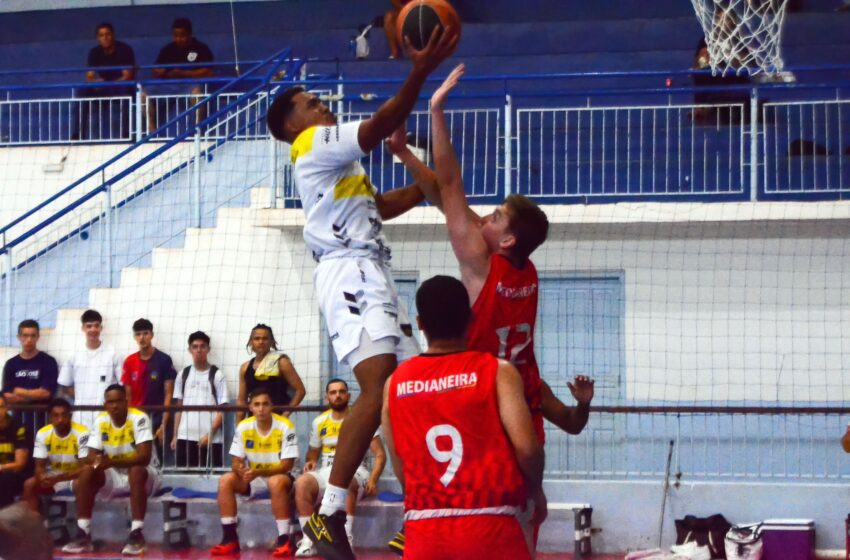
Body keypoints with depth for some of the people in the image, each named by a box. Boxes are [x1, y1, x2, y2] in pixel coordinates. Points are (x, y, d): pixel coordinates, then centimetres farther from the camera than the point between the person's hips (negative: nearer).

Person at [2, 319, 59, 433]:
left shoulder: (48, 362, 0)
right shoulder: (11, 364, 10)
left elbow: (46, 393, -6)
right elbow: (7, 396, 3)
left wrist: (22, 392, 1)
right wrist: (34, 395, -9)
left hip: (41, 416, -3)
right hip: (18, 417, 3)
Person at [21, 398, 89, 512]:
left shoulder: (81, 433, -22)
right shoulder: (43, 434, -10)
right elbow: (40, 466, -7)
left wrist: (57, 479, -36)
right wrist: (43, 478, -34)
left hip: (76, 477, -4)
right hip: (53, 476, 4)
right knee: (29, 485, -22)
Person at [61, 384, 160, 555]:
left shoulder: (139, 419, -20)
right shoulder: (100, 421, -4)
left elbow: (144, 457, -30)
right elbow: (90, 456, -6)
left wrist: (112, 462, -41)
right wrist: (96, 461, -32)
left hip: (142, 473, -5)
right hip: (114, 477, 5)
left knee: (137, 471, -37)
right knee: (86, 472, -19)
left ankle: (137, 534, -34)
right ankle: (83, 534, -19)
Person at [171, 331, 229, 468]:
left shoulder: (217, 375, 0)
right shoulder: (183, 374, 12)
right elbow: (179, 407, 16)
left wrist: (209, 434, -12)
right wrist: (175, 435, 9)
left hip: (211, 439, -3)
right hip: (185, 437, 3)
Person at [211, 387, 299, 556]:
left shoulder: (285, 426, -18)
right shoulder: (243, 427, -6)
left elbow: (287, 465, -19)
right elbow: (236, 462, -4)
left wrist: (258, 472, -31)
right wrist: (241, 470, -29)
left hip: (280, 476, -4)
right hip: (253, 478, 4)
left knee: (276, 482, -39)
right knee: (225, 481, -21)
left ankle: (284, 540, -33)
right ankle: (230, 538, -19)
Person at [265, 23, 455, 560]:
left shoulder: (340, 163, 29)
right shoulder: (313, 145, -2)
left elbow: (380, 206, 42)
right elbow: (379, 126, -16)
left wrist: (424, 187, 32)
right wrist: (420, 72, -22)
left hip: (374, 276, 11)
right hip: (349, 273, -11)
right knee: (379, 389, -25)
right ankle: (329, 515, -27)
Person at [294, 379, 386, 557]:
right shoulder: (319, 422, 12)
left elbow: (380, 454, -2)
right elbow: (313, 453, 25)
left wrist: (372, 480, -19)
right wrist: (311, 462, -2)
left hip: (354, 471, -3)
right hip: (327, 471, 3)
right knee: (302, 483, -30)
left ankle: (346, 537, -39)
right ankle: (309, 539, -29)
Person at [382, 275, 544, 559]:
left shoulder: (395, 383, 7)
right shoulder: (497, 371, -3)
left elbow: (400, 466, 12)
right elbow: (526, 447, -11)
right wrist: (536, 491, 8)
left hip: (423, 532, 3)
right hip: (490, 527, -3)